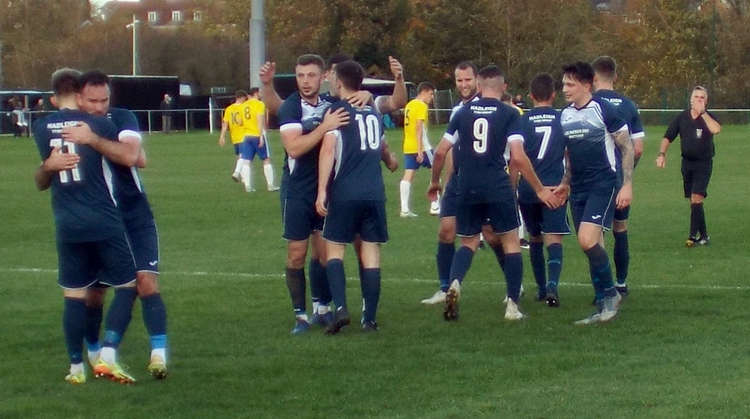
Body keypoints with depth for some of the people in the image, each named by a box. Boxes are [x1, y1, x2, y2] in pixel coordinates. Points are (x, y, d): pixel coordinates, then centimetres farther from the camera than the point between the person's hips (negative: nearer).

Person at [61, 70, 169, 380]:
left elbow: (132, 154, -29)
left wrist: (93, 140, -39)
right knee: (94, 291, 6)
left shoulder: (122, 119, -8)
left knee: (146, 280, -16)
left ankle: (159, 353, -20)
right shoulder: (68, 130, -1)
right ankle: (94, 353, 27)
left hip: (136, 218, -2)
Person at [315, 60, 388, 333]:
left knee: (334, 248, 4)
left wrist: (322, 191, -13)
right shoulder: (374, 113, 16)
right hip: (375, 192, 5)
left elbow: (328, 150, -12)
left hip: (345, 193, -5)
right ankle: (369, 318, 5)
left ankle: (340, 308, -14)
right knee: (371, 252, 5)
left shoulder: (336, 110, -3)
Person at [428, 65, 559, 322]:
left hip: (467, 189, 3)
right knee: (510, 241, 11)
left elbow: (441, 152, 8)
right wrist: (540, 190, -3)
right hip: (498, 188, -3)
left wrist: (435, 181, 25)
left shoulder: (463, 112, 8)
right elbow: (517, 157, -11)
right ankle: (513, 305, 6)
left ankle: (455, 283, -12)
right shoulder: (509, 114, -2)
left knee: (469, 242, 17)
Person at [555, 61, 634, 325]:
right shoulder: (565, 115, 11)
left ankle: (610, 294, -4)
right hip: (578, 191, 7)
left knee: (587, 240, -21)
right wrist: (565, 184, 20)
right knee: (591, 247, 6)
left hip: (603, 186, -7)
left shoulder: (603, 110, -9)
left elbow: (627, 147, -7)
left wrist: (627, 184, -12)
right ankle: (604, 306, 13)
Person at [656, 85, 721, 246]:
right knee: (693, 201, 6)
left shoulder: (709, 117, -5)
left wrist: (702, 112, -24)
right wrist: (662, 154, -9)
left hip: (704, 163, -4)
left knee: (696, 198, -15)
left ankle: (693, 235, -13)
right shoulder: (682, 117, 4)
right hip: (687, 162, 4)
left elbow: (716, 130, -29)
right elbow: (667, 138, 7)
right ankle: (703, 235, 16)